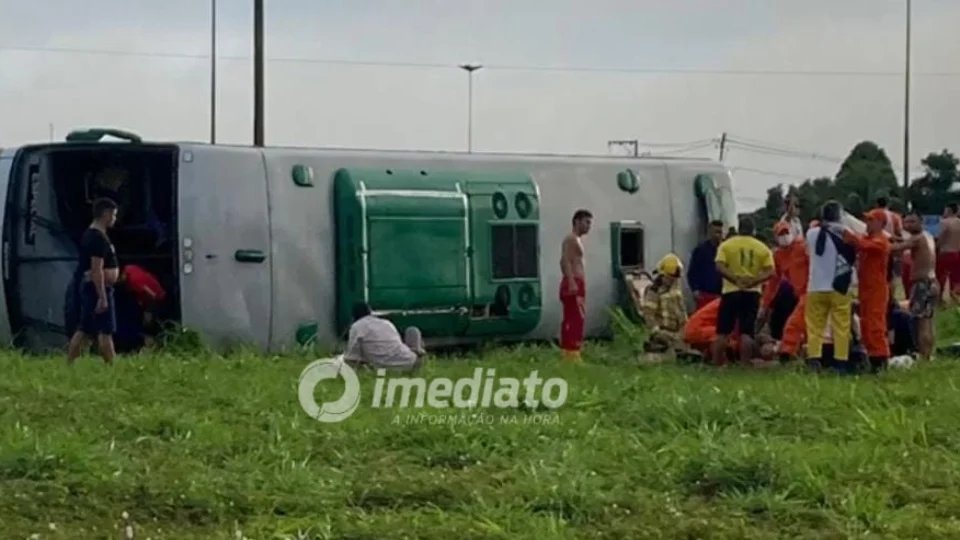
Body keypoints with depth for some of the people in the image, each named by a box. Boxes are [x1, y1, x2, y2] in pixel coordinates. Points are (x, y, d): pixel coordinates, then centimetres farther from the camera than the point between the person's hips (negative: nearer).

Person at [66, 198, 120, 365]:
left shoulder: (90, 234, 15)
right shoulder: (99, 238, -18)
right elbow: (97, 270, -23)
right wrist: (102, 297, -25)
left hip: (90, 287, 10)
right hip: (99, 288, -10)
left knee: (85, 330, 12)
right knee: (106, 331, -6)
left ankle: (68, 365, 13)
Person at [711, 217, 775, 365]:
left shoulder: (726, 245, 3)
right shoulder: (762, 248, 7)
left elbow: (720, 267, -12)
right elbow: (770, 271, -4)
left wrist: (735, 279, -15)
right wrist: (754, 281, -12)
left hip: (731, 291, -1)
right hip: (752, 293, 1)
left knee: (723, 331, 6)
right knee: (747, 332, 0)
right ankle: (744, 364, -6)